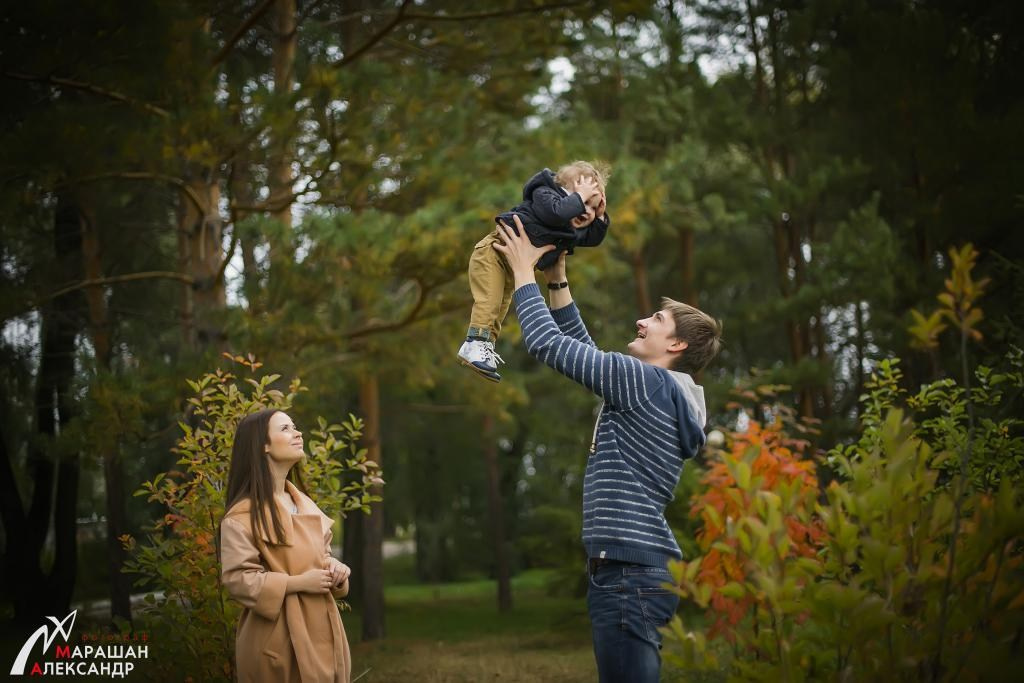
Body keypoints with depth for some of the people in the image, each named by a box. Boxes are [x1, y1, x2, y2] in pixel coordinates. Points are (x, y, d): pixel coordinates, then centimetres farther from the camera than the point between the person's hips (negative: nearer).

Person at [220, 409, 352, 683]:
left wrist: (335, 569, 1)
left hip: (320, 628, 7)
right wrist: (298, 583, -17)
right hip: (279, 636, -7)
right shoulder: (243, 515, -13)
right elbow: (237, 579, -16)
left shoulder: (305, 504, 13)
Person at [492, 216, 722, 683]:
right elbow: (580, 346, 28)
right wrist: (556, 278, 27)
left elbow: (546, 344, -9)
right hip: (632, 568, 10)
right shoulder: (654, 389, 19)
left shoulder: (648, 380, -10)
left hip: (630, 571, -10)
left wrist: (523, 270, 3)